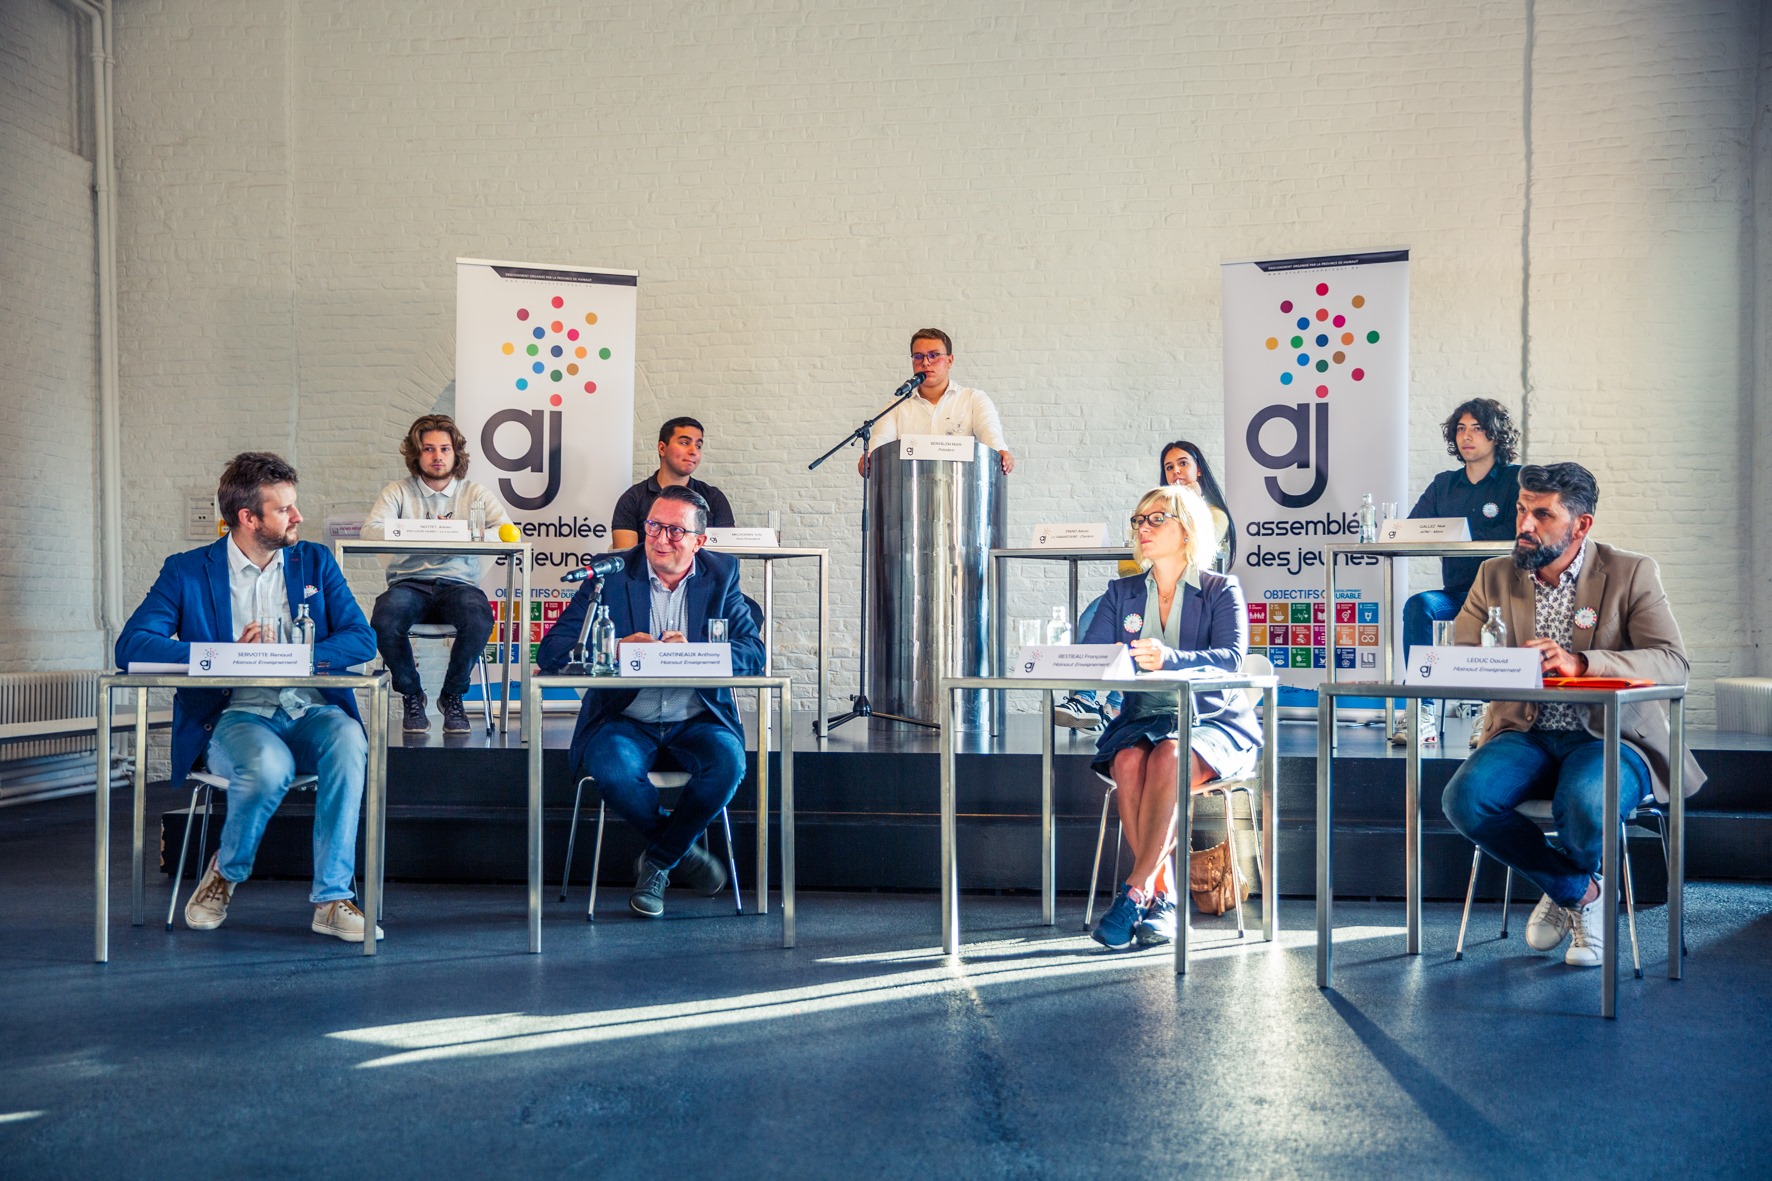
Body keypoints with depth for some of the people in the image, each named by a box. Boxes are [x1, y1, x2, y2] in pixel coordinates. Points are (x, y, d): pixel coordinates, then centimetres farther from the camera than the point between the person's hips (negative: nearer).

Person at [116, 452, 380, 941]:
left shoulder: (316, 561, 13)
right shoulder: (187, 571, 6)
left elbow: (361, 639, 4)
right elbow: (132, 645, -6)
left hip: (312, 711, 2)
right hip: (236, 716, -2)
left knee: (348, 743, -34)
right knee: (270, 766, -36)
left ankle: (332, 899, -25)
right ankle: (226, 871, -4)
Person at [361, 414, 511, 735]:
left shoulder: (475, 494, 12)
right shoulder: (398, 492, 12)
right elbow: (371, 530, -6)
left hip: (458, 584, 0)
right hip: (410, 583, 0)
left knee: (480, 621, -34)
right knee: (384, 621, -33)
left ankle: (452, 696, -6)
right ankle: (411, 694, -4)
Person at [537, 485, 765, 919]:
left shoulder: (721, 575, 4)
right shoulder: (611, 574, 0)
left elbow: (753, 651, -5)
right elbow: (553, 650, -8)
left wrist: (693, 653, -24)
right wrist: (617, 649, -27)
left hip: (697, 719, 1)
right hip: (625, 720, -1)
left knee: (729, 762, -29)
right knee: (613, 769, -32)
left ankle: (657, 864, -5)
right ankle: (683, 850, -2)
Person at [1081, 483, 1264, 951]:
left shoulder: (1222, 591, 2)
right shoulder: (1122, 592, 15)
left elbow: (1231, 658, -17)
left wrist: (1170, 658, -36)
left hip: (1213, 723, -3)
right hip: (1143, 718, 3)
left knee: (1168, 757, -35)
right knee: (1128, 763, -31)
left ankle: (1134, 892, -30)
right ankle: (1164, 897, -24)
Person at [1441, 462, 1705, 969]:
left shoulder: (1631, 573, -2)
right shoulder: (1496, 575, 8)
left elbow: (1672, 662, -15)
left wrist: (1579, 662, -32)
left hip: (1609, 737, -3)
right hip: (1527, 735, 3)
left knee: (1585, 803, -36)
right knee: (1464, 798, -26)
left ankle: (1565, 887, 4)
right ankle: (1578, 890, 0)